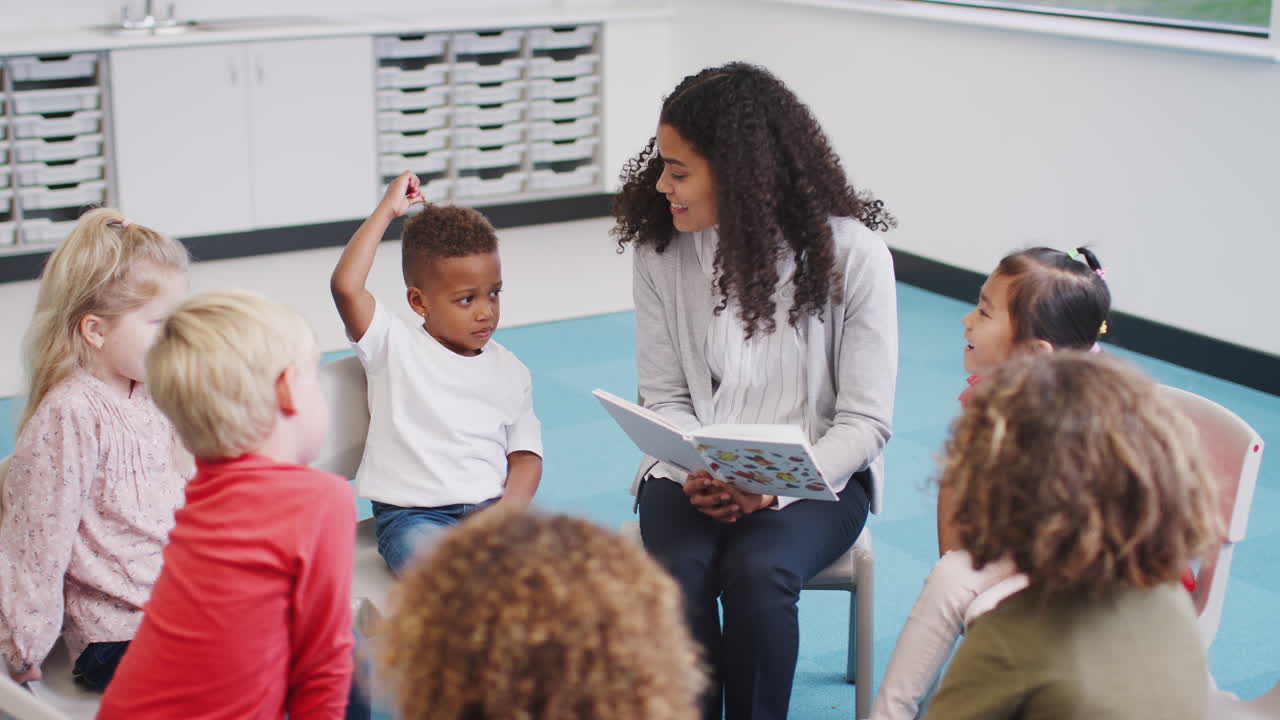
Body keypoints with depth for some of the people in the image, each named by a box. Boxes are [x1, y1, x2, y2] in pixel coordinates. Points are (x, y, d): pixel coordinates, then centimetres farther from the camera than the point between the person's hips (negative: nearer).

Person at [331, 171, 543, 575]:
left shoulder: (510, 372, 15)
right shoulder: (396, 347, 3)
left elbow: (526, 455, 11)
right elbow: (346, 285, -14)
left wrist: (507, 512, -10)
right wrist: (387, 210, -7)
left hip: (492, 508, 4)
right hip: (411, 514, -3)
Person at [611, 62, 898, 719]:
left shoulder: (851, 253, -10)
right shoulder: (661, 251, -2)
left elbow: (864, 419, -8)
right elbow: (664, 398, 4)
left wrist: (774, 488, -22)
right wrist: (697, 472, -17)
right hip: (693, 471, 2)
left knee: (756, 572, -31)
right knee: (680, 574, -28)